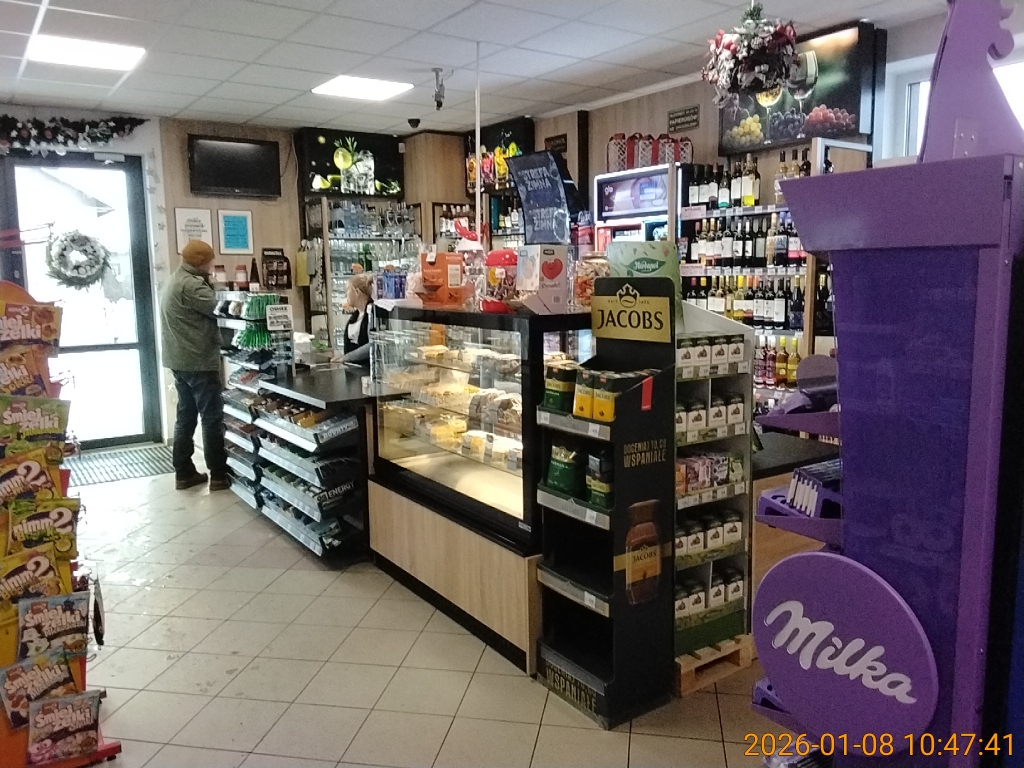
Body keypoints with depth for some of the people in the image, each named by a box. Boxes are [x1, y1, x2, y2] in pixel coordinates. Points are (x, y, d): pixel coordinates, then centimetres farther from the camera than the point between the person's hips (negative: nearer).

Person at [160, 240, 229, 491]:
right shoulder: (190, 285, -17)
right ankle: (219, 475, 1)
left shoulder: (175, 281, 17)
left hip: (180, 360, 10)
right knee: (212, 417, -4)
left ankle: (184, 473, 17)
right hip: (198, 360, -10)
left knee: (186, 416, 13)